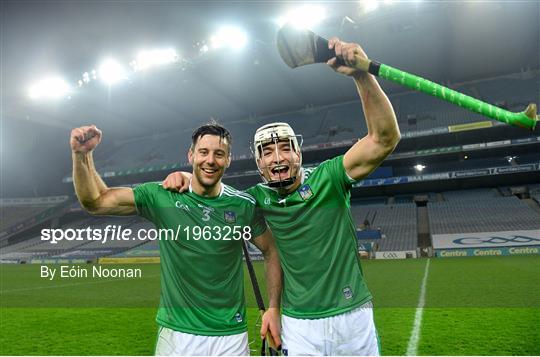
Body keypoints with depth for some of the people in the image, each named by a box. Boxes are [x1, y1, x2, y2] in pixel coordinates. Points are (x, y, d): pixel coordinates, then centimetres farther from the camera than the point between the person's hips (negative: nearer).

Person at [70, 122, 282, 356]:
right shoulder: (162, 196, -7)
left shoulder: (244, 205, -6)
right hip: (176, 333, 0)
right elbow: (95, 201, -6)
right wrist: (82, 154, -21)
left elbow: (271, 251, 3)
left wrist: (273, 308, -2)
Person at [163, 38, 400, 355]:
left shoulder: (328, 178, -11)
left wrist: (362, 74, -34)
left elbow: (385, 138, -22)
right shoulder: (258, 198, -2)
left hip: (353, 317, -1)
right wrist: (184, 176, -8)